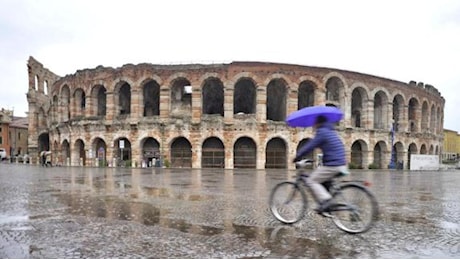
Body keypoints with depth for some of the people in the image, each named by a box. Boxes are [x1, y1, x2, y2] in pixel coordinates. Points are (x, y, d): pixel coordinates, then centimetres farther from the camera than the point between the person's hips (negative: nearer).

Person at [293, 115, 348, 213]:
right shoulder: (331, 131, 19)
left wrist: (298, 156, -3)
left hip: (332, 166, -10)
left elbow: (310, 146, -12)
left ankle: (325, 199, -15)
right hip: (341, 165, 10)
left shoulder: (322, 131, -10)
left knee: (311, 181, -2)